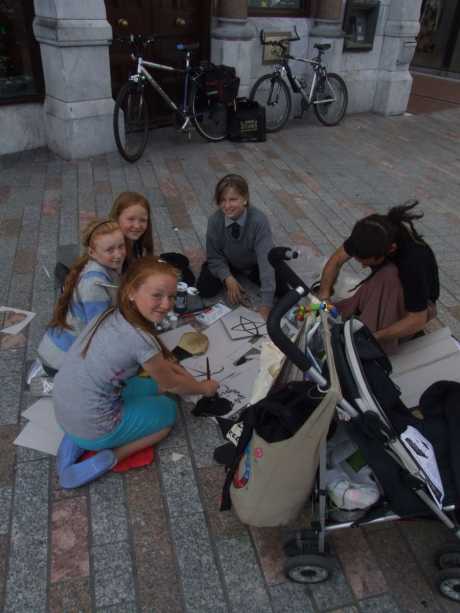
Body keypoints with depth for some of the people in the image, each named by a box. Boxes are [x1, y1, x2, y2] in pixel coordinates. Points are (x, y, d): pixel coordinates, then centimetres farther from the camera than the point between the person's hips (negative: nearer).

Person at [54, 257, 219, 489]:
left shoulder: (112, 314, -4)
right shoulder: (140, 339, -27)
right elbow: (170, 384, -6)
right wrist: (204, 388, 10)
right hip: (92, 429, -7)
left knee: (152, 387, 24)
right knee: (168, 409, 15)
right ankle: (109, 457, 0)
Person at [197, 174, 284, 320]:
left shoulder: (259, 220, -34)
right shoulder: (214, 221, -25)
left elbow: (266, 259, -39)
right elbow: (215, 257, -12)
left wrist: (266, 304, -45)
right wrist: (228, 278, -31)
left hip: (255, 264, -1)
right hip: (228, 263, 1)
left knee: (283, 288, -17)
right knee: (205, 290, -18)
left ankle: (249, 276, 11)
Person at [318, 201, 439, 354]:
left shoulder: (413, 258, -37)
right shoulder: (370, 234, -24)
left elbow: (417, 320, -30)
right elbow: (336, 260, -10)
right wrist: (324, 295, -25)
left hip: (416, 305, -4)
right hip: (384, 297, 4)